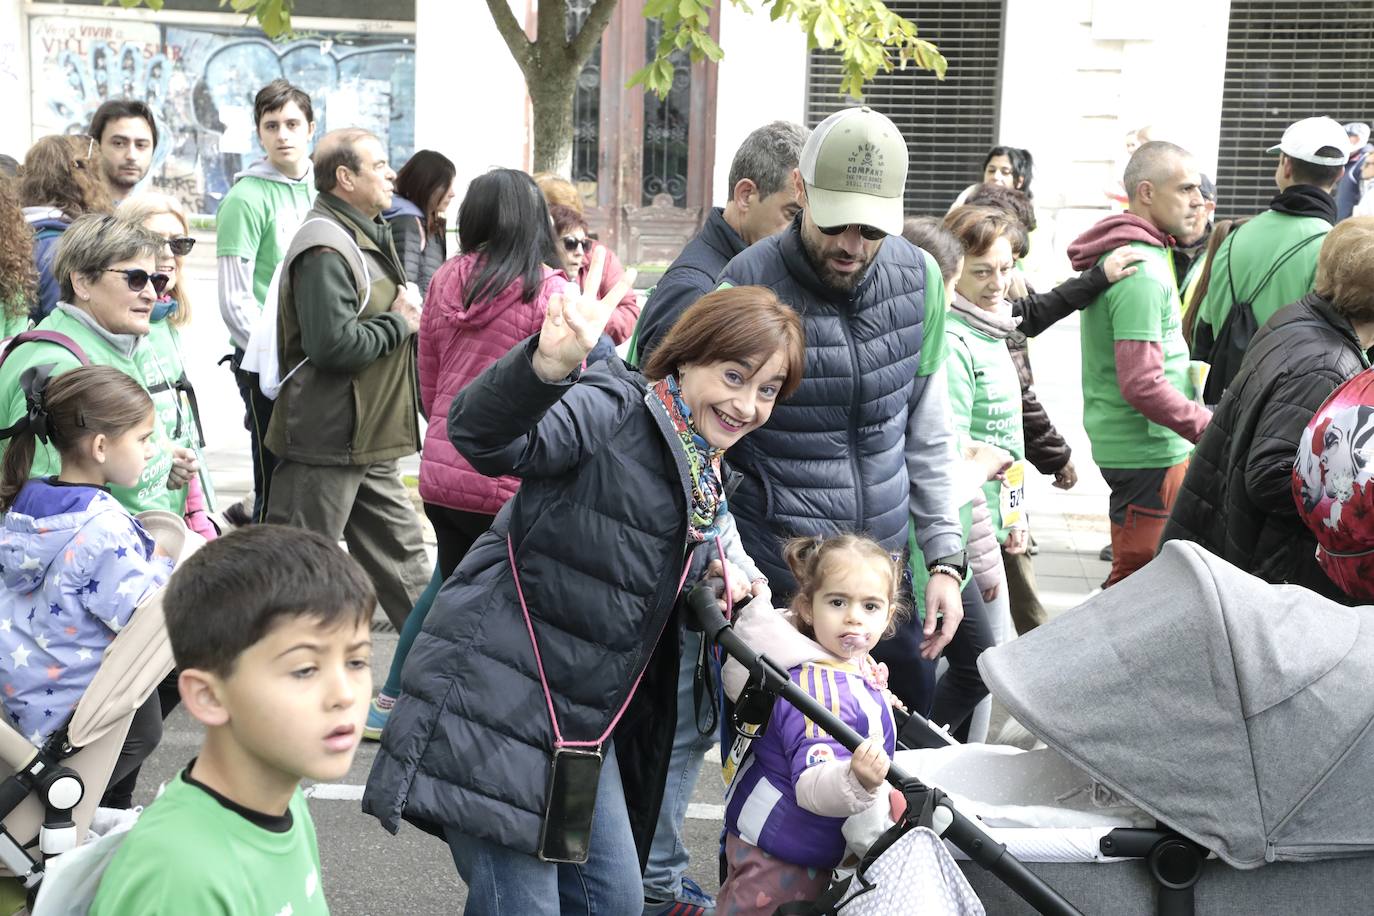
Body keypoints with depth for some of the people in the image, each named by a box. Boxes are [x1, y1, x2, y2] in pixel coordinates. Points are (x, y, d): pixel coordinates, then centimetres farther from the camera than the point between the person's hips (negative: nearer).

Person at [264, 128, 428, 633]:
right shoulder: (326, 248, -18)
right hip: (326, 440, -10)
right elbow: (333, 343, -28)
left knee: (400, 553, 16)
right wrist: (400, 324, -13)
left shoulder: (366, 236, 16)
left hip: (367, 441, 10)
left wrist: (404, 314, 6)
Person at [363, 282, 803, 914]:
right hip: (496, 692, -9)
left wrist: (716, 570, 4)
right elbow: (484, 436, -35)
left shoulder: (707, 478, 11)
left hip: (583, 715, 9)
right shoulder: (614, 412, -16)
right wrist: (550, 363, -55)